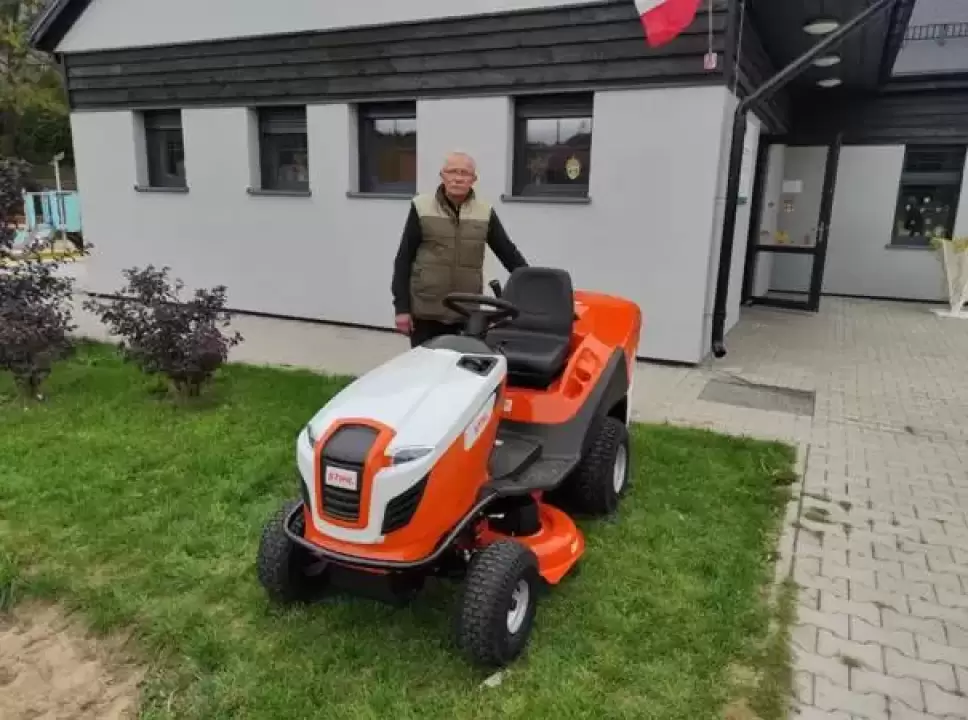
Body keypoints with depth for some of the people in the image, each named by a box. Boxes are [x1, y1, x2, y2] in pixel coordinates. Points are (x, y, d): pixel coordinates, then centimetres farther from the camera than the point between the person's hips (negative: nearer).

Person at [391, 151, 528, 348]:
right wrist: (402, 307, -5)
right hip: (425, 311, -2)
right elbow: (403, 259, 0)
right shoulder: (422, 207, -1)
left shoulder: (485, 213, 4)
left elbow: (508, 253, 8)